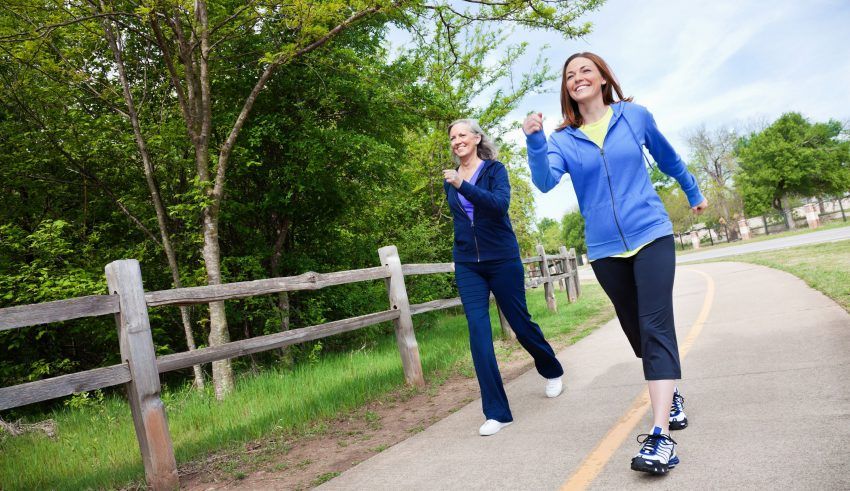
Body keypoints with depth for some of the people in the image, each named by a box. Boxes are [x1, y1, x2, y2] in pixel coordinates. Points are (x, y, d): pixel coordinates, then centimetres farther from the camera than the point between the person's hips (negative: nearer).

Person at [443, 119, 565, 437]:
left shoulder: (494, 169, -4)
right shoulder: (451, 180, 9)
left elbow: (500, 204, -22)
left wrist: (463, 186, -32)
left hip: (502, 259, -3)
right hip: (467, 265, 3)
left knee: (520, 323, 8)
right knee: (478, 332, -9)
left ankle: (552, 371, 40)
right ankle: (496, 412, -4)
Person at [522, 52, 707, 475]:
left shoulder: (635, 116, 2)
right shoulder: (563, 140, 1)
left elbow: (669, 159, 19)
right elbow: (545, 181, -18)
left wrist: (694, 194, 30)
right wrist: (534, 142, -34)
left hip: (650, 235, -2)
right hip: (604, 249, 2)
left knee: (655, 328, -14)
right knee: (638, 332, 13)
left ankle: (661, 434, -18)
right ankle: (671, 395, 37)